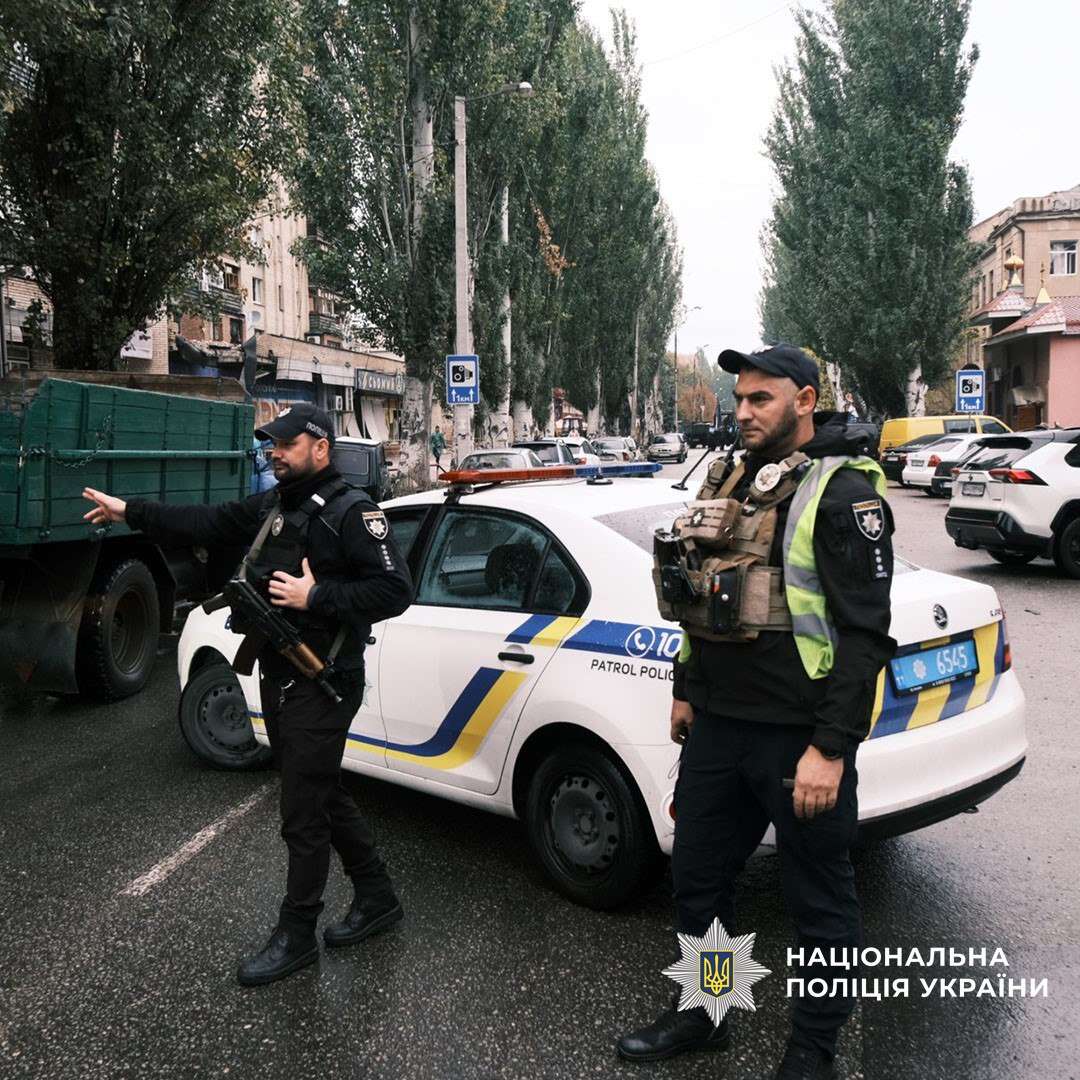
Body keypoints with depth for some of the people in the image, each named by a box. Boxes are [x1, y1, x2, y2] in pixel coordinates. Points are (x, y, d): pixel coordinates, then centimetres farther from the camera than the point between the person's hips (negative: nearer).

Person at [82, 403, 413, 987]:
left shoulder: (352, 512, -15)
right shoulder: (271, 504, 10)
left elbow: (395, 589, -19)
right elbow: (207, 524, 12)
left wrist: (317, 598, -23)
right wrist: (129, 511, 6)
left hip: (321, 686, -9)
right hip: (277, 677, 9)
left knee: (302, 814, 0)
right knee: (325, 795, 18)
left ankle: (295, 936, 16)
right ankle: (377, 898, 33)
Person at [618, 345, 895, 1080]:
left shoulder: (842, 491, -11)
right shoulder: (729, 482, 12)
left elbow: (863, 632, -16)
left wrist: (831, 748, -19)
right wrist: (687, 690, 20)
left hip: (799, 737, -7)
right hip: (718, 726, 7)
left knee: (820, 901, 10)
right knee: (698, 878, 18)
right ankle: (701, 1016, 38)